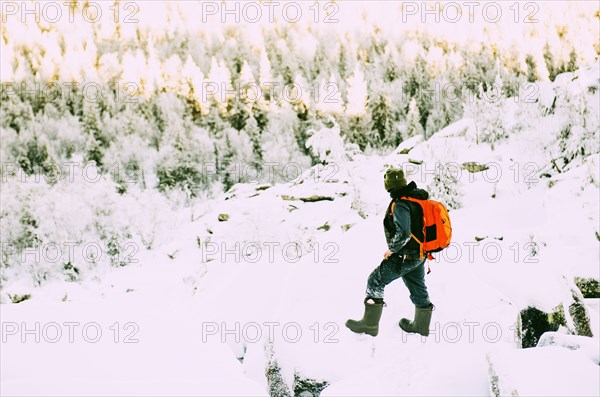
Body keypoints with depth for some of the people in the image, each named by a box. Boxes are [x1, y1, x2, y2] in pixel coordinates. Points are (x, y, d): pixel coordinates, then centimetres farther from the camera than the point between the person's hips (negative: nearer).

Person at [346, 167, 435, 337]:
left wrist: (391, 250, -15)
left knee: (376, 280, -1)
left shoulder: (400, 205, -23)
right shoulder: (418, 196, 4)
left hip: (405, 256, -9)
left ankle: (369, 324, 1)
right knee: (417, 286, 22)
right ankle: (421, 325, 39)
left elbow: (403, 234, -30)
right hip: (420, 253, 9)